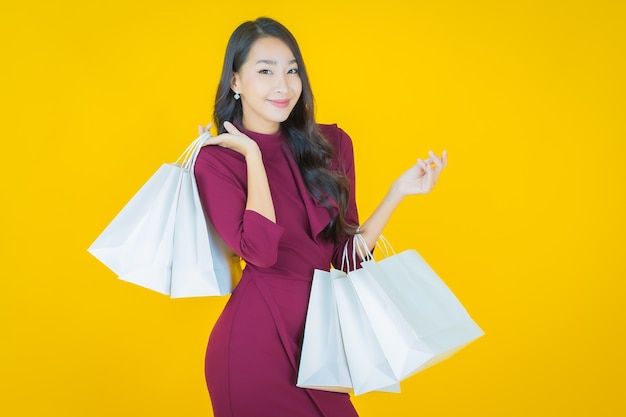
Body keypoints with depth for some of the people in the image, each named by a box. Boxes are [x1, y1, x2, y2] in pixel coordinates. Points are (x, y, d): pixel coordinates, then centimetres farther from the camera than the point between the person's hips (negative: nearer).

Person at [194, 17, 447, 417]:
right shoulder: (216, 161, -8)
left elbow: (347, 253, 5)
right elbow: (260, 249, -24)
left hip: (318, 331, 4)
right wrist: (253, 155, -15)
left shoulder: (332, 145, 3)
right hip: (255, 339, -4)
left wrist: (399, 191, -3)